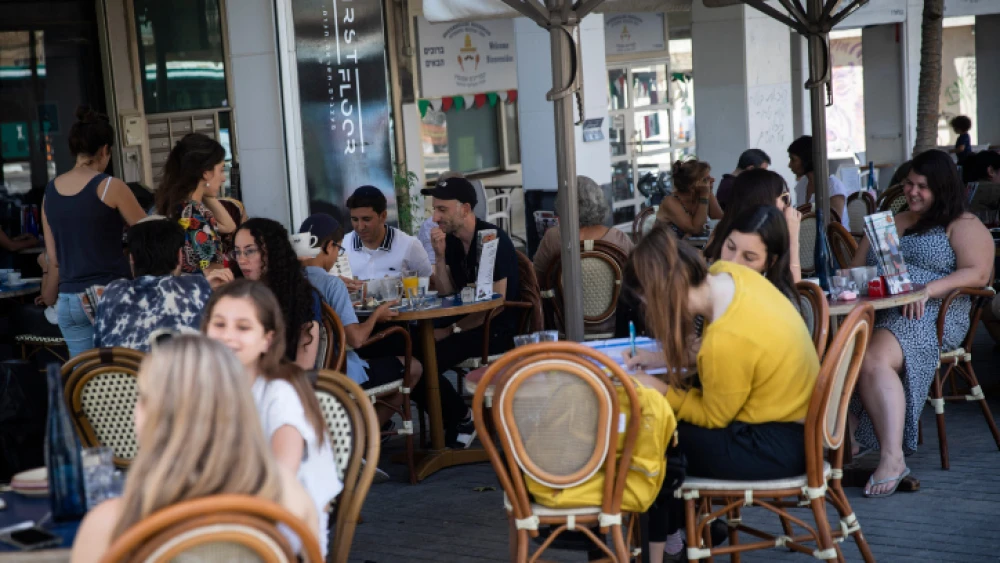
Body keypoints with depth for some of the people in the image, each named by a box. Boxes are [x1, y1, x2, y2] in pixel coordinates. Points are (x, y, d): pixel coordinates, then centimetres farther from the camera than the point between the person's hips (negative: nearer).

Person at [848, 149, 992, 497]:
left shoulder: (963, 226, 12)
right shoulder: (889, 223, 31)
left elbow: (977, 273, -4)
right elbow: (856, 268, 28)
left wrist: (928, 289, -19)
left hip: (928, 316, -6)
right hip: (873, 311, 6)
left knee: (874, 361, -37)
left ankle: (892, 458, -39)